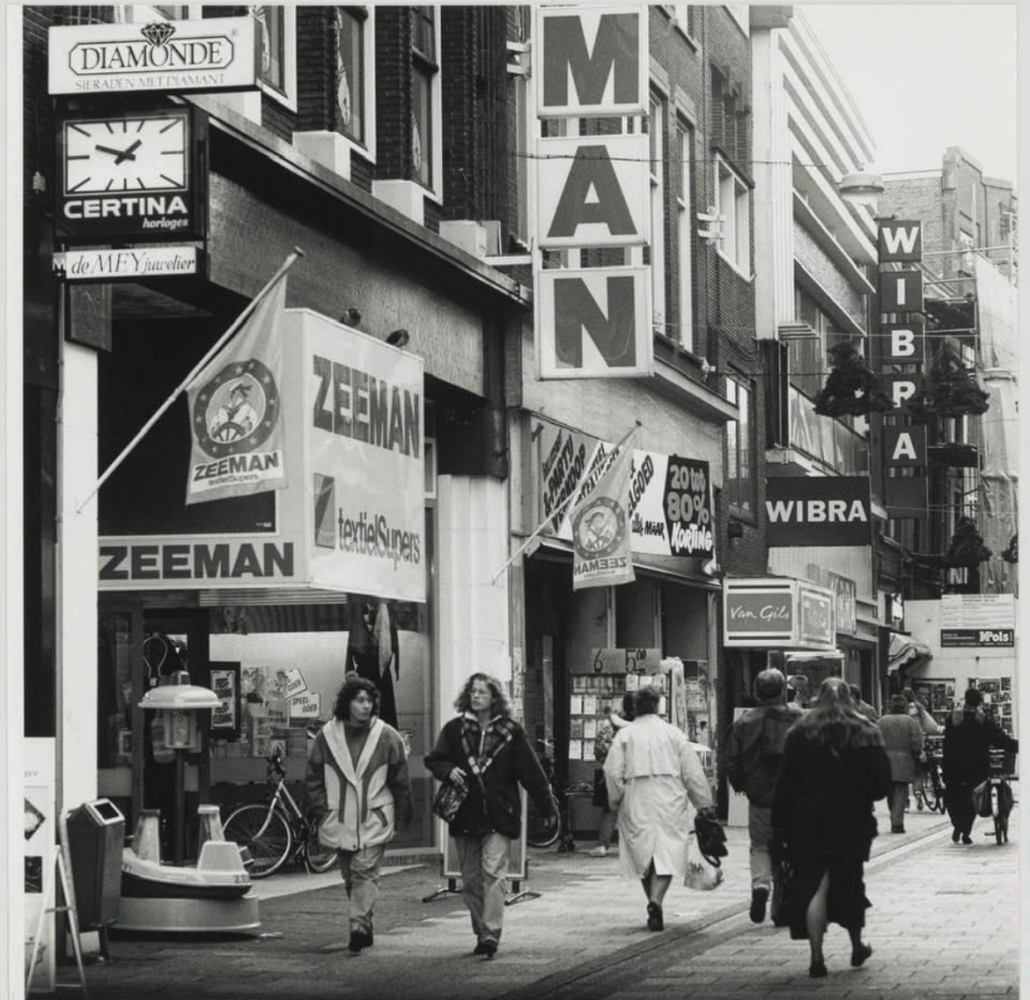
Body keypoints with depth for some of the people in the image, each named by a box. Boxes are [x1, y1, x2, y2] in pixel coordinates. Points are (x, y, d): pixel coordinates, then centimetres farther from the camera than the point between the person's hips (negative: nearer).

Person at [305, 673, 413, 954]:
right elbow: (313, 779, 8)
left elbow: (400, 781, 4)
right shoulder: (327, 735, 3)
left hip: (374, 820, -3)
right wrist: (321, 812, 1)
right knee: (350, 877, 11)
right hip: (339, 821, 3)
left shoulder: (387, 736, -1)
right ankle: (363, 927, 24)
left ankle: (359, 925, -20)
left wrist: (401, 819, 3)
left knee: (365, 873, -14)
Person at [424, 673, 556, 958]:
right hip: (464, 816, 3)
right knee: (470, 880, 7)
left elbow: (531, 772, 3)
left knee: (493, 873, -14)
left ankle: (491, 934, -18)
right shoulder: (455, 729, 6)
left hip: (498, 816, -3)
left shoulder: (510, 732, 1)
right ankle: (482, 933, 19)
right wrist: (448, 770, -11)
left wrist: (547, 808, 4)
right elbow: (433, 760, 12)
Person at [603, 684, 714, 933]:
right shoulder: (674, 733, 4)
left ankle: (654, 905, 14)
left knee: (643, 855, 11)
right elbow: (692, 773, 5)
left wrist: (616, 800, 10)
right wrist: (704, 803, 12)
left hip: (636, 803, 1)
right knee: (667, 854, -3)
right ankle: (656, 900, -24)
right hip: (670, 803, 0)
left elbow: (613, 772, -4)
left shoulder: (625, 735, 2)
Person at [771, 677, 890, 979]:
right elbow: (882, 780, -3)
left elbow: (786, 782, -4)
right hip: (853, 821, 1)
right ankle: (857, 946, 29)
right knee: (850, 883, 18)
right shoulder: (865, 733, 1)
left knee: (814, 886, -1)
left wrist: (781, 823, 0)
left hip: (810, 821, -1)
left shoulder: (801, 732, -1)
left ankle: (817, 957, -9)